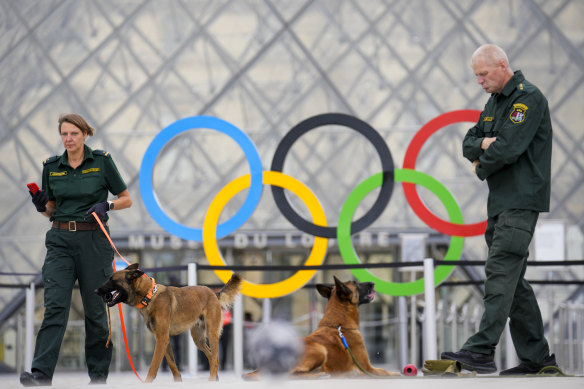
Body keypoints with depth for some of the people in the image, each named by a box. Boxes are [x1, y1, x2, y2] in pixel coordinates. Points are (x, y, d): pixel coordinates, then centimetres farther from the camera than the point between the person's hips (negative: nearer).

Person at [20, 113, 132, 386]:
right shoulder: (51, 167, 7)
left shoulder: (102, 161, -2)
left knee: (95, 307, 5)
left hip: (93, 240, -2)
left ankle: (98, 372, 20)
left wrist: (106, 205, -15)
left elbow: (127, 199, 4)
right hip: (60, 241, 2)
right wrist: (41, 206, -6)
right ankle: (41, 373, -20)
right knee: (55, 304, -11)